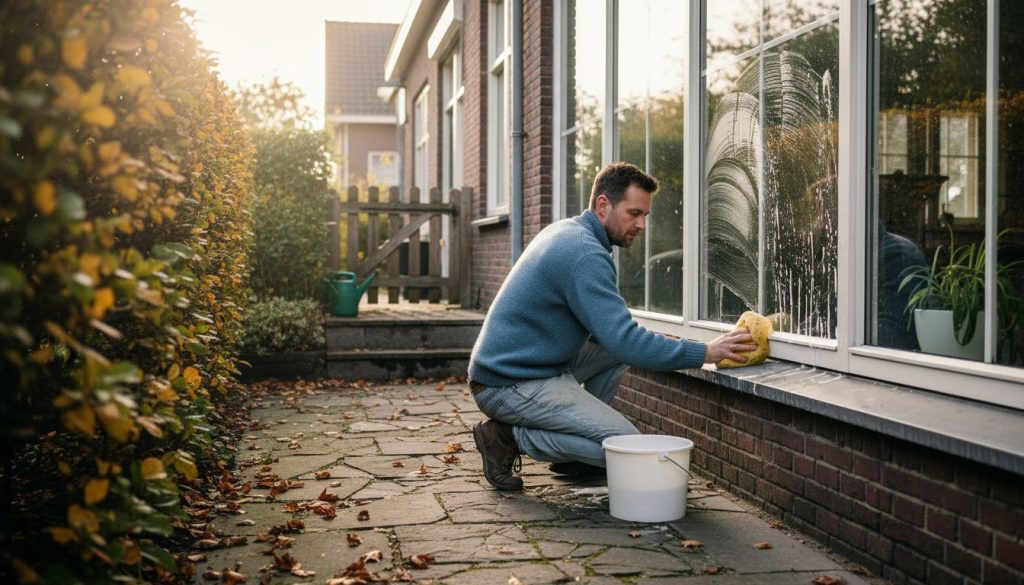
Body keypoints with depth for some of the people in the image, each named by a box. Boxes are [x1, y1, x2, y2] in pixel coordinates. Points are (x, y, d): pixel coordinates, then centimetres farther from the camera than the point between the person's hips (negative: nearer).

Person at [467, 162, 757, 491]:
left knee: (620, 348, 13)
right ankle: (511, 437, -6)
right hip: (510, 386, -10)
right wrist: (704, 353, -18)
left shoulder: (565, 231, 12)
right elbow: (624, 342, -25)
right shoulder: (585, 254, -20)